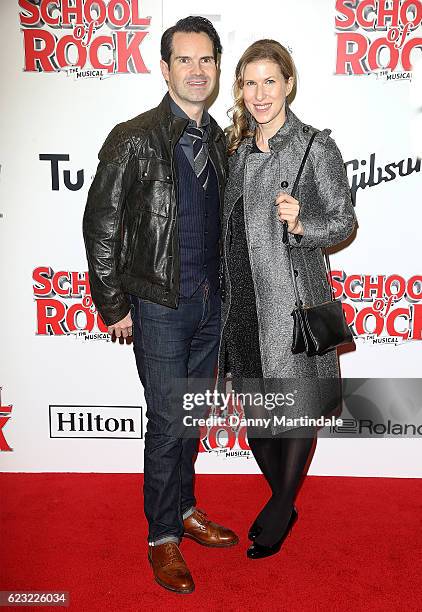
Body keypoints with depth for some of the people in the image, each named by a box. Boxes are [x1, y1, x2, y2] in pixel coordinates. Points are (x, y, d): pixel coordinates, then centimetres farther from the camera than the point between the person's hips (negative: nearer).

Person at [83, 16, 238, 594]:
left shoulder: (218, 140, 8)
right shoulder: (135, 139, -11)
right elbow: (100, 225, -10)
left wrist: (223, 289, 12)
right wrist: (114, 306, -9)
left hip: (210, 303, 6)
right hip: (159, 306, -6)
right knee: (167, 422, 1)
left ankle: (185, 508, 37)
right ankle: (163, 536, 22)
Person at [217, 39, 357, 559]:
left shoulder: (316, 146, -6)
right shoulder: (238, 149, 11)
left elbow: (344, 221, -4)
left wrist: (301, 223, -23)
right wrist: (221, 290, 16)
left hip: (293, 298, -5)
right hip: (242, 299, 6)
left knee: (296, 408, 7)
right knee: (252, 411, 13)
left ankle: (278, 513, 30)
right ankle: (283, 503, 37)